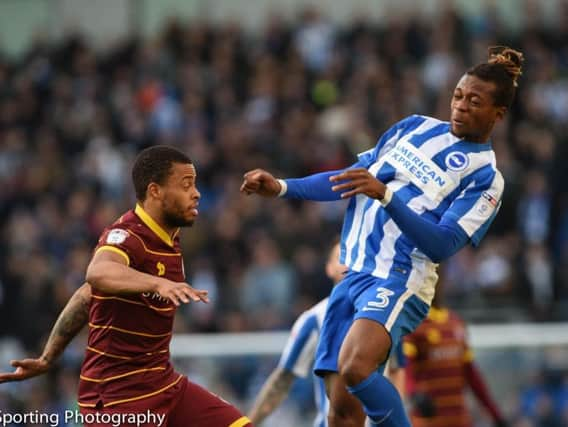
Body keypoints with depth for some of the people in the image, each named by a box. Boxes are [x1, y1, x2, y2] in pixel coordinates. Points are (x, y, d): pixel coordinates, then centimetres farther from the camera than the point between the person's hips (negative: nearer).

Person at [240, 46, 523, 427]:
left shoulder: (485, 178, -5)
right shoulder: (416, 127, 13)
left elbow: (442, 245, -17)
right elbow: (351, 179, 19)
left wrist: (385, 195, -28)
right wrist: (281, 188, 8)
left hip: (400, 282, -6)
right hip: (356, 276, 6)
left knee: (355, 368, -33)